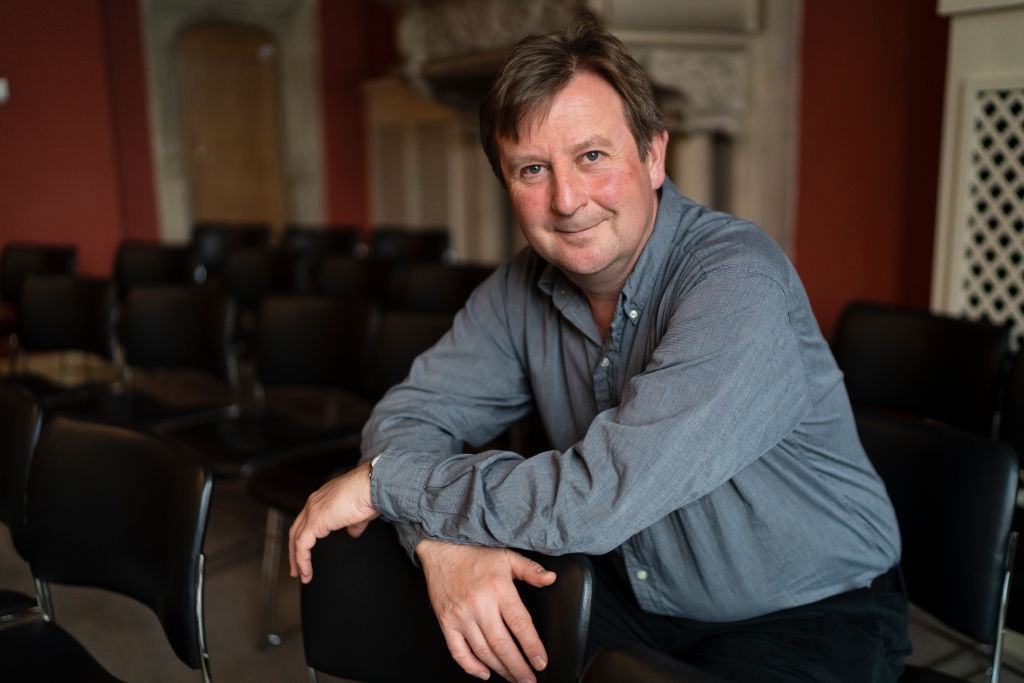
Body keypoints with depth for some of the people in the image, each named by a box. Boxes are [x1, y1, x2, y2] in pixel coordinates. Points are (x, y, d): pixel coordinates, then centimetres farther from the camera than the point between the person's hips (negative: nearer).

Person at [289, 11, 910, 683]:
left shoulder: (737, 280, -27)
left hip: (812, 613, -3)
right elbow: (412, 413, -3)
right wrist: (442, 541, -25)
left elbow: (600, 497, -34)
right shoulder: (521, 290, -5)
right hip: (634, 597, 4)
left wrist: (381, 481, -23)